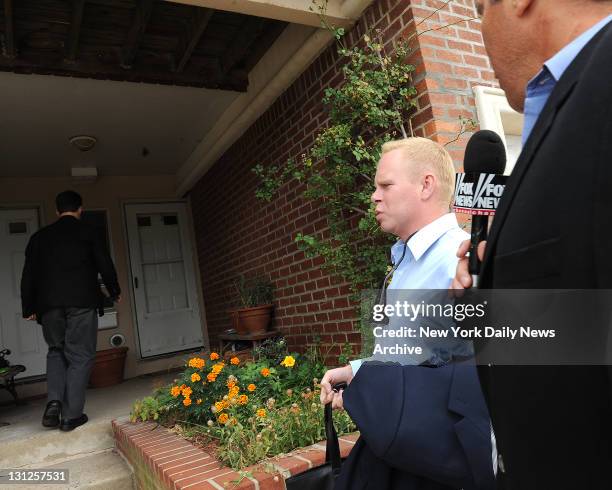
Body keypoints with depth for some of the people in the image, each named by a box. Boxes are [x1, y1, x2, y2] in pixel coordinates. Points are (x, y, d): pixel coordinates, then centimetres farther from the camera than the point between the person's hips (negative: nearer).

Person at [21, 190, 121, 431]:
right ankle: (71, 416, 2)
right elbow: (105, 264, 4)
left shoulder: (39, 236, 13)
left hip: (49, 304, 3)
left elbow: (28, 274, 12)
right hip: (81, 302, -3)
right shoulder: (87, 232, 4)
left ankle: (54, 402, 2)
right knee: (80, 356, 3)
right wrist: (115, 291, 18)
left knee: (56, 351, 19)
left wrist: (28, 308, 17)